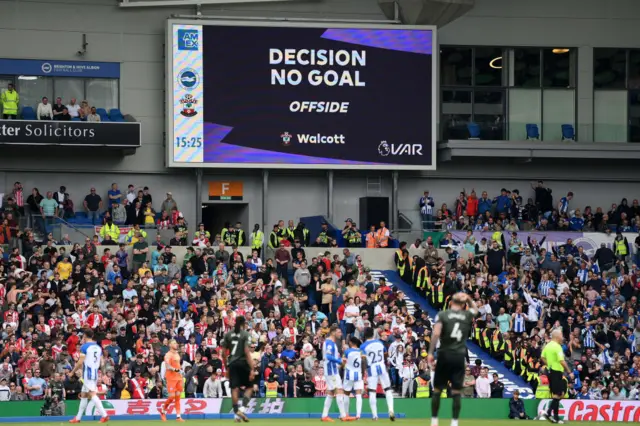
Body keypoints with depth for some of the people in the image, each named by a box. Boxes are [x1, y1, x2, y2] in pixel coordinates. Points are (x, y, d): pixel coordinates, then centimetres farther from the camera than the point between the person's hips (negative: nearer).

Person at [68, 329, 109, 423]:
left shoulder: (84, 347, -9)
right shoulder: (98, 347, 12)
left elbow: (80, 363, -12)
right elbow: (101, 362, 13)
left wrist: (72, 372, -1)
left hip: (87, 373, -8)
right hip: (95, 373, 8)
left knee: (92, 394, -13)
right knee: (83, 395, 15)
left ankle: (104, 415, -25)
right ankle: (78, 418, 19)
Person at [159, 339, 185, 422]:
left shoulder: (177, 354, 16)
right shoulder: (168, 355, -9)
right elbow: (167, 366, -22)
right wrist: (175, 370, -36)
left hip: (178, 378, 7)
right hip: (171, 378, -7)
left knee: (178, 396, 5)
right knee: (172, 396, -11)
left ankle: (178, 416, 5)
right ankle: (163, 410, 13)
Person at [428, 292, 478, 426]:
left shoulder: (442, 315, -1)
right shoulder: (467, 315, 7)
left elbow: (436, 333, -13)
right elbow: (475, 309, 32)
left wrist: (430, 352, -9)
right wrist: (468, 299, 18)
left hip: (445, 355, -1)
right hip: (460, 356, 1)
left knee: (437, 389, 7)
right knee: (456, 391, 4)